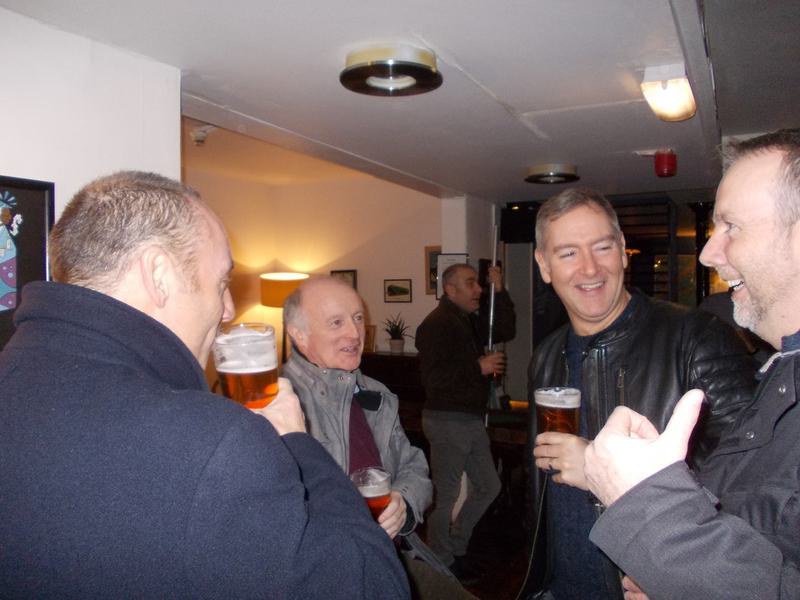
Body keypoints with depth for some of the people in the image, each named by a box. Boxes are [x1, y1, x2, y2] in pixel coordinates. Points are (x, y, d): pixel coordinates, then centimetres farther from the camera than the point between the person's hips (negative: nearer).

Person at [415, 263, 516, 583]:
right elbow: (433, 377, -25)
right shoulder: (436, 324, -17)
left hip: (472, 418, 10)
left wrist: (499, 291, 4)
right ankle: (443, 564, 23)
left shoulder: (472, 319, 12)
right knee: (446, 496, 3)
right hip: (448, 420, -10)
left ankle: (455, 549, 34)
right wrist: (479, 367, -18)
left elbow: (506, 331, 15)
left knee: (488, 487, 18)